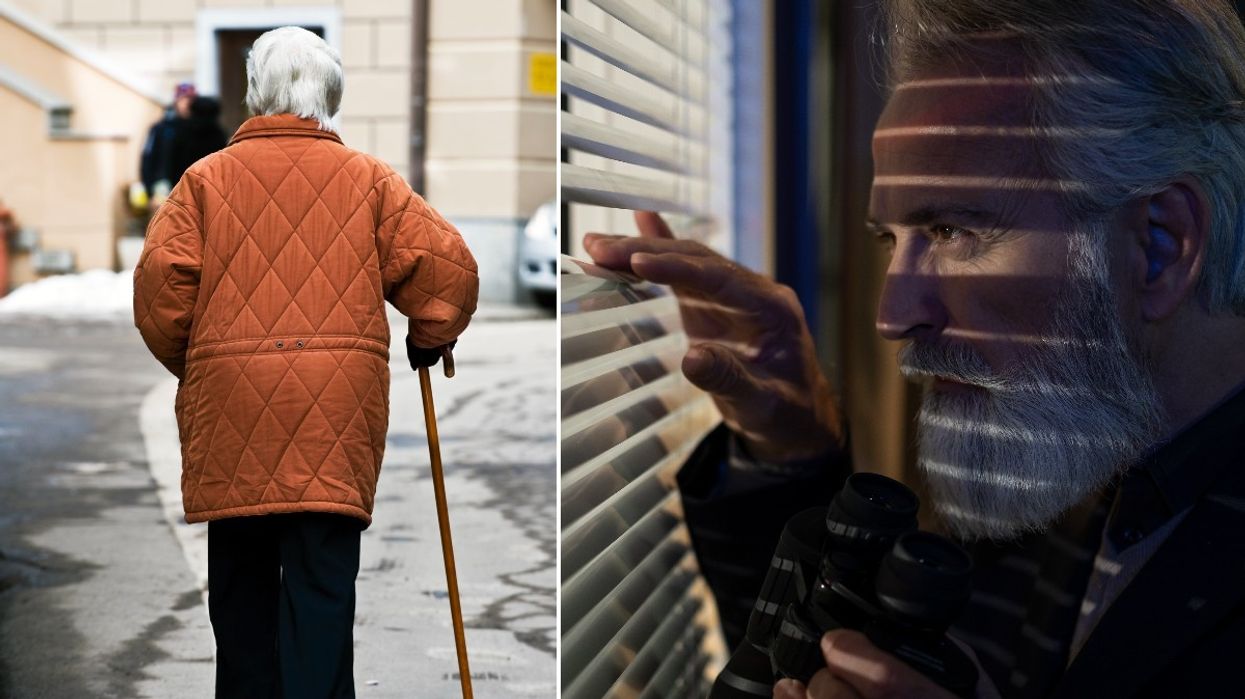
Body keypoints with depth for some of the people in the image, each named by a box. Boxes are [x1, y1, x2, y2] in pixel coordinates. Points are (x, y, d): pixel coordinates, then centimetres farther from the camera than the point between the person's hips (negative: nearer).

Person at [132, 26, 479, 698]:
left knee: (241, 584, 14)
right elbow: (448, 263, 2)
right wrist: (429, 339, 19)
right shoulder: (367, 178, 7)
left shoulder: (206, 178, 7)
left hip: (229, 405, 1)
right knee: (322, 584, -2)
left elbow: (158, 283, -1)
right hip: (335, 412, -1)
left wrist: (189, 363, 15)